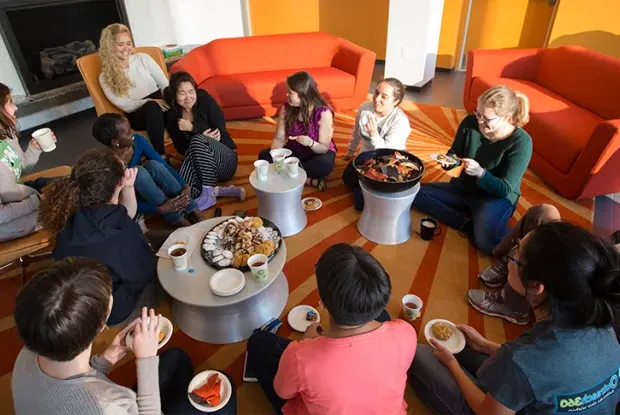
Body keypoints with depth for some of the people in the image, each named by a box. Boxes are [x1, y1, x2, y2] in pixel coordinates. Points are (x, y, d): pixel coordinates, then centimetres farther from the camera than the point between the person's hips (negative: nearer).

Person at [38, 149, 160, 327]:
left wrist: (128, 186, -15)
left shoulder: (72, 213, -15)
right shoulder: (122, 232, -38)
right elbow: (146, 272, -20)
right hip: (112, 310, -7)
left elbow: (123, 218, 2)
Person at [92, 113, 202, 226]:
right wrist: (160, 209, -38)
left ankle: (193, 212, -29)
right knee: (138, 171, -34)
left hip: (149, 192, 4)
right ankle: (179, 220, -32)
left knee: (154, 165, -28)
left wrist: (184, 186, -29)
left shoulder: (138, 141, -18)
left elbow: (164, 165, -15)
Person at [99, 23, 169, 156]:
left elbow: (165, 84, 5)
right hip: (138, 115, -2)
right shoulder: (105, 77, 7)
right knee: (152, 107, -38)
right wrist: (150, 101, -20)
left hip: (160, 106, 2)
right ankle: (161, 156, -37)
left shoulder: (143, 58, 11)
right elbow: (125, 105, -3)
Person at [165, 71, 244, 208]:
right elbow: (180, 148, -1)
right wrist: (203, 136, -18)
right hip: (199, 166, 2)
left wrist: (192, 127, -18)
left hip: (226, 160, -2)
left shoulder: (205, 100, -7)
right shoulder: (171, 114, 2)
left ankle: (209, 193, -26)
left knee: (198, 140, -34)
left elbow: (220, 132, -12)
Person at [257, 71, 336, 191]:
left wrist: (310, 143, -44)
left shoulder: (323, 113, -23)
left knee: (325, 164, -38)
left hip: (317, 152, -4)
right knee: (264, 155, -19)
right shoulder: (287, 108, -12)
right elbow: (279, 138, -9)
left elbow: (324, 148, -22)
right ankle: (309, 180, -23)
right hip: (294, 151, 5)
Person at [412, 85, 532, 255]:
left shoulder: (520, 142, -22)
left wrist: (480, 172, -37)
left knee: (486, 241, -37)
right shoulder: (470, 123, -12)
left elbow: (505, 189, -21)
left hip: (497, 197, -6)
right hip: (465, 189, 6)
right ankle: (469, 224, -16)